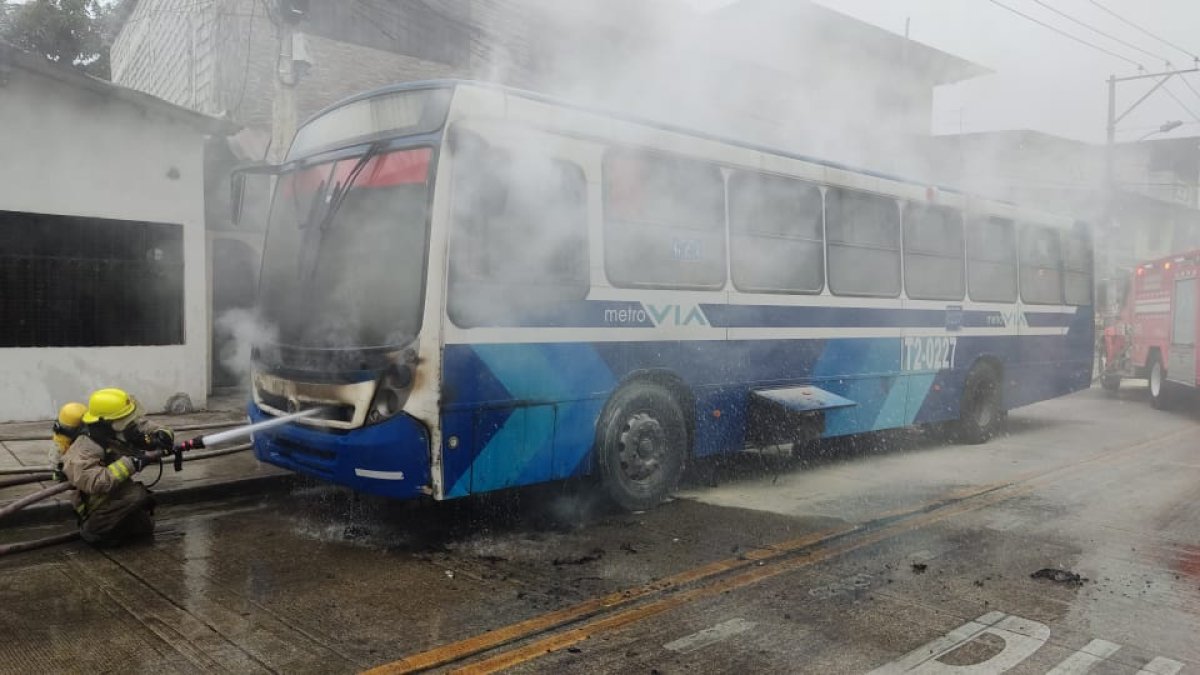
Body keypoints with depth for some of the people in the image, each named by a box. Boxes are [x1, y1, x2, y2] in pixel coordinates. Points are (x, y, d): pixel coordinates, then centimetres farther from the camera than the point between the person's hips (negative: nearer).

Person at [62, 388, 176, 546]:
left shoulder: (126, 430, -8)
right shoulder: (84, 450, -29)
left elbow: (152, 430, 2)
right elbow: (95, 483, -43)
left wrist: (162, 436, -22)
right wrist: (130, 463, -41)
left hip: (120, 497, 8)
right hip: (98, 508, -8)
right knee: (136, 494, -33)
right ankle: (95, 533, -13)